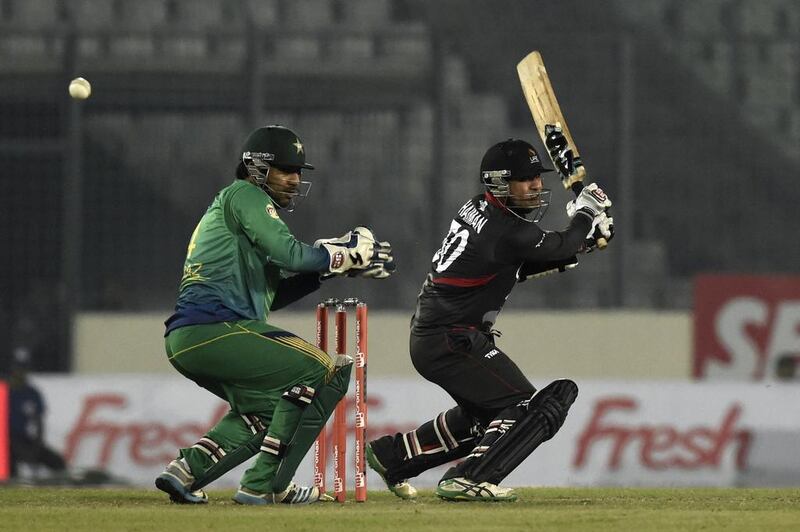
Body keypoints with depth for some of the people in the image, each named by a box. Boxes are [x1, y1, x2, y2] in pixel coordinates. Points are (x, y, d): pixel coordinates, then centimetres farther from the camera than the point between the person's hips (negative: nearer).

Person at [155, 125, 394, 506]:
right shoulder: (244, 195, 1)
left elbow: (272, 295, 26)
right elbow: (289, 254, -13)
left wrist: (331, 266, 16)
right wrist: (344, 255, 0)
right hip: (215, 329, -10)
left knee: (265, 406, 30)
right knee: (323, 372, -7)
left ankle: (188, 469, 11)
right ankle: (262, 484, -11)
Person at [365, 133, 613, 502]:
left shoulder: (477, 210, 8)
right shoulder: (506, 230, -21)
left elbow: (519, 269, 16)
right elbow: (560, 248, -6)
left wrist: (583, 241, 8)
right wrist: (585, 211, 11)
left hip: (428, 338, 10)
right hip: (450, 343, -10)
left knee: (482, 414, 29)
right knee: (529, 409, -12)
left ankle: (391, 453, 34)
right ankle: (468, 479, -23)